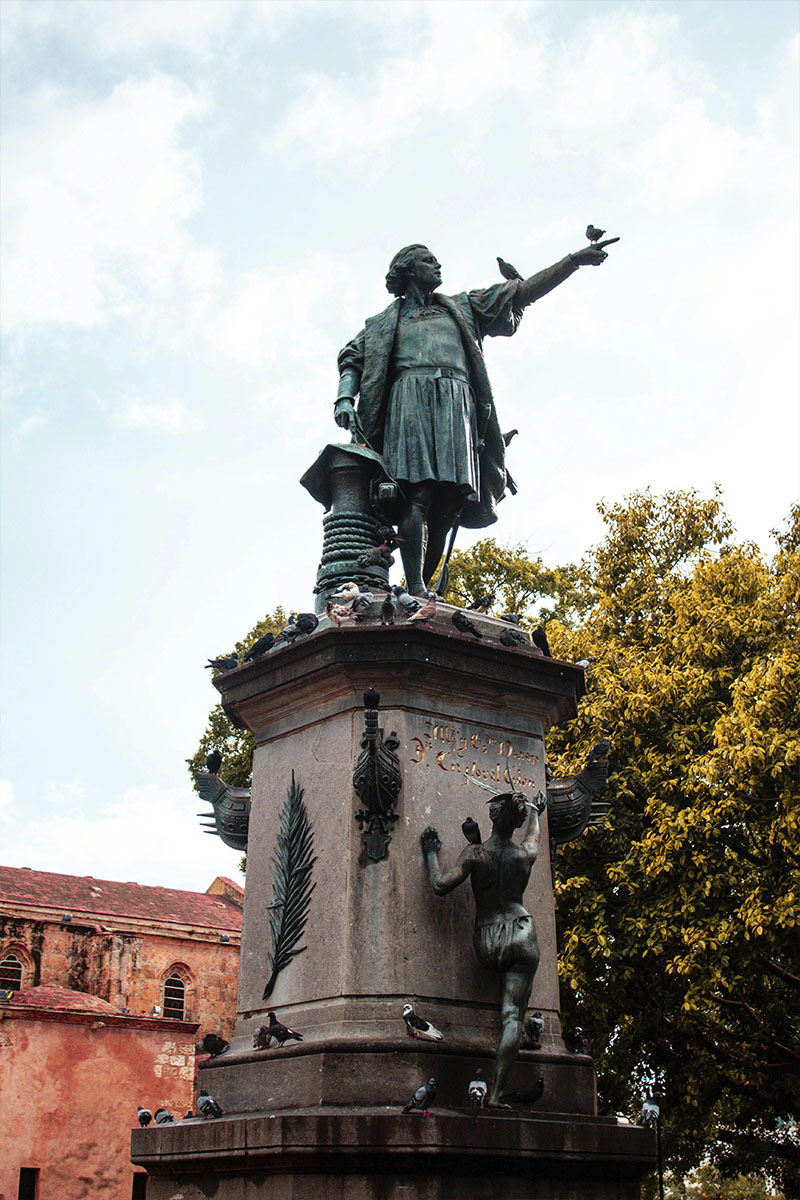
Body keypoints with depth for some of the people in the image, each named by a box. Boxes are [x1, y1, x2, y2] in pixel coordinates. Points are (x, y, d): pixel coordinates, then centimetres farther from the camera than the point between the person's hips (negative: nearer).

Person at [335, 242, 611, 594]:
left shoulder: (462, 308, 34)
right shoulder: (386, 322, 27)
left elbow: (524, 291, 31)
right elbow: (351, 360, 17)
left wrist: (574, 260, 25)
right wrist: (344, 398, -5)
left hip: (457, 405, 3)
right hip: (411, 401, -3)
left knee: (449, 503, -13)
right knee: (418, 493, -22)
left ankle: (424, 588, -16)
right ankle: (415, 589, -32)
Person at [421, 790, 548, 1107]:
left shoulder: (475, 853, -2)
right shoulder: (526, 853, 7)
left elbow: (441, 885, -8)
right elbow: (533, 836, 32)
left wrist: (431, 854, 9)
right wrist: (536, 813, 55)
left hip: (485, 945, 0)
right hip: (520, 935, 0)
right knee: (512, 1016, -5)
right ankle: (497, 1093, -12)